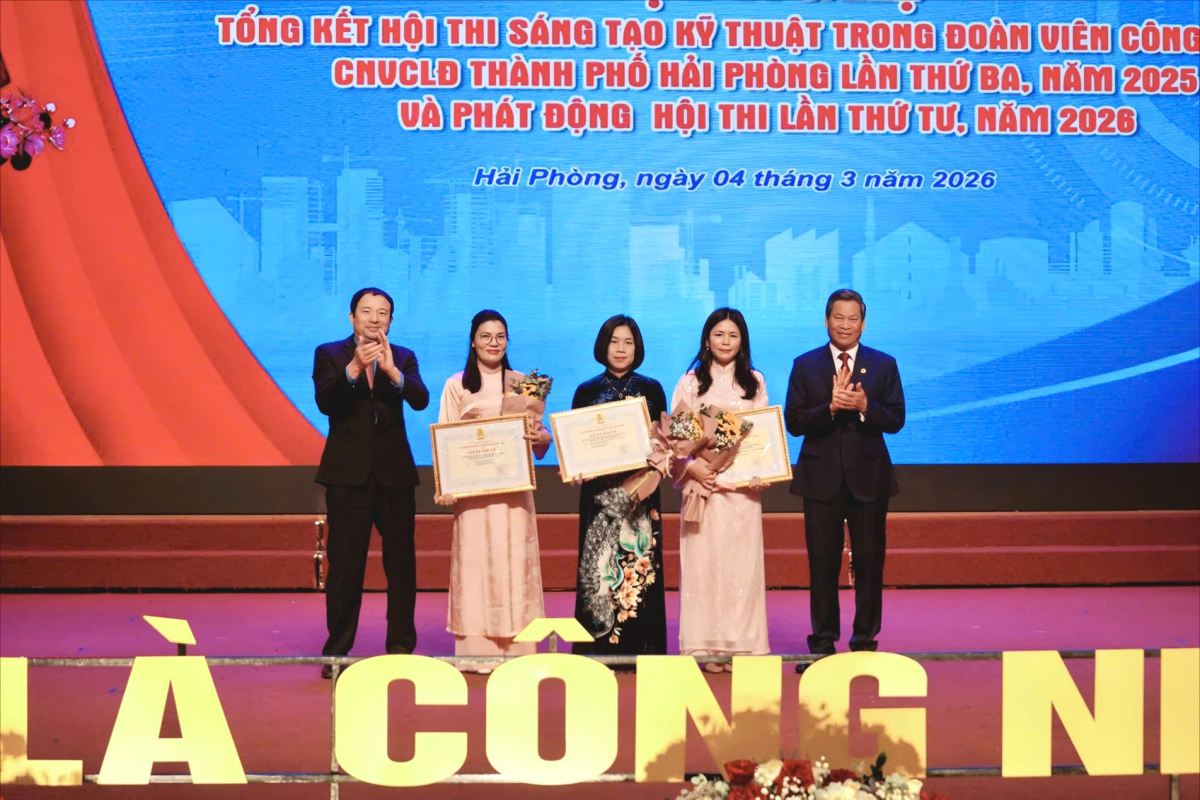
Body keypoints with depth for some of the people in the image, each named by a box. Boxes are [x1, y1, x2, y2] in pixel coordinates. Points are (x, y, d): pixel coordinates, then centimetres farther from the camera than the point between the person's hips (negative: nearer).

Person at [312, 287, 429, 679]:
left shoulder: (403, 358, 8)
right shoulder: (330, 354, 3)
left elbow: (420, 399, -10)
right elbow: (325, 401, -14)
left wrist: (392, 371, -26)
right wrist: (355, 368, -28)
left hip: (394, 472, 2)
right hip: (347, 473, -2)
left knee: (401, 564, 5)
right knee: (344, 563, -1)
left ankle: (402, 648, 13)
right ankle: (337, 652, 3)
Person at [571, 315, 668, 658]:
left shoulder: (651, 389, 8)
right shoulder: (586, 391, 8)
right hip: (600, 493, 0)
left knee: (641, 563, -3)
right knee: (598, 565, -3)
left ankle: (642, 650, 2)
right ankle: (599, 649, 1)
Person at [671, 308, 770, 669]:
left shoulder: (755, 382, 12)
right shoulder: (690, 383, 6)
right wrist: (691, 467, -14)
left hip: (743, 486, 1)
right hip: (702, 483, -1)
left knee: (742, 563, 0)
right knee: (704, 562, -3)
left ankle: (741, 645, 4)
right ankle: (705, 645, 1)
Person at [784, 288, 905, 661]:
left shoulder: (884, 365, 5)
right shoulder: (805, 365, 5)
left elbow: (895, 420, -1)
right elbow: (794, 422, -3)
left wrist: (864, 406, -19)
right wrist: (830, 407, -18)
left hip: (868, 476, 0)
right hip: (821, 477, 0)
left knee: (869, 560, 4)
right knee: (822, 562, 3)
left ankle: (865, 639, 13)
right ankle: (823, 640, 11)